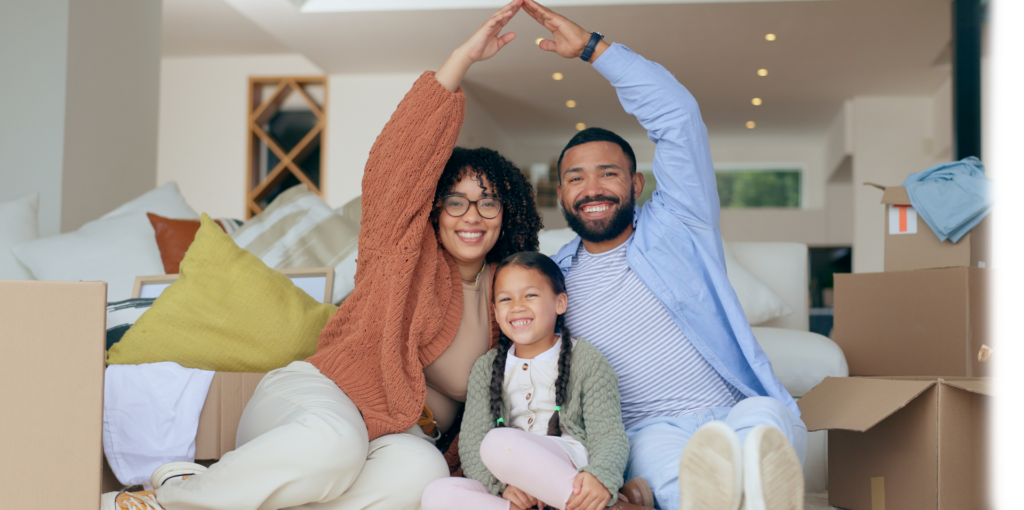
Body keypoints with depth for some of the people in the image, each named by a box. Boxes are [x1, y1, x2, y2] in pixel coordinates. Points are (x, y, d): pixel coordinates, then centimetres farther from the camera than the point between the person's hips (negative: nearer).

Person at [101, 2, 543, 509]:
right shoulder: (404, 246, -2)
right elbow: (399, 159, -18)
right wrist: (464, 57, -23)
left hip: (399, 432, 4)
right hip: (315, 393, -4)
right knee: (333, 441, -42)